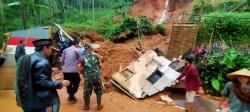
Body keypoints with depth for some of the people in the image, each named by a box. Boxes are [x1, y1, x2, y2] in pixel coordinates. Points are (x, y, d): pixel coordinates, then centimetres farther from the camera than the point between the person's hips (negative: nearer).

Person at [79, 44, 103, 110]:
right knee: (98, 91, 18)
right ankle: (99, 105, 28)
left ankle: (86, 106, 31)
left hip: (88, 77, -1)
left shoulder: (82, 57, -1)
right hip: (97, 76, 1)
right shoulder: (95, 55, 4)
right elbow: (99, 66, 9)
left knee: (87, 92, 15)